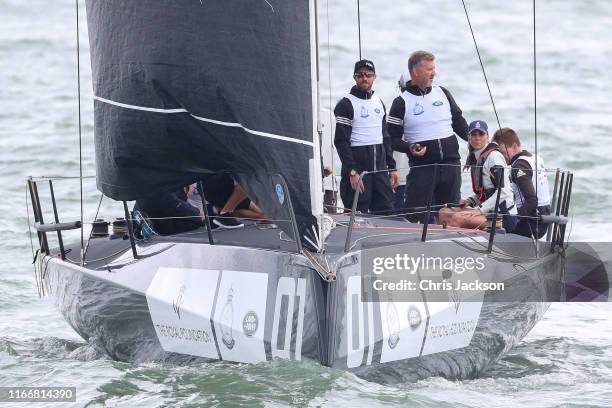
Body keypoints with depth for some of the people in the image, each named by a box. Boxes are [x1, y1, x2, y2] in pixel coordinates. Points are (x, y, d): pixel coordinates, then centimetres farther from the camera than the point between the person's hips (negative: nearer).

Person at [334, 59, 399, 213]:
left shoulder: (379, 102, 17)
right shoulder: (346, 104, -6)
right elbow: (341, 141, -12)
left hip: (380, 168, 7)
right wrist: (352, 172, -18)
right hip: (358, 167, -7)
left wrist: (392, 167, 15)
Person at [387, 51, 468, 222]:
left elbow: (459, 123, 20)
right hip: (422, 167, -5)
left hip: (451, 165, 5)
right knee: (415, 216, -9)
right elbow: (392, 139, -1)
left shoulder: (443, 93, 12)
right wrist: (409, 148, -19)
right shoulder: (401, 103, -2)